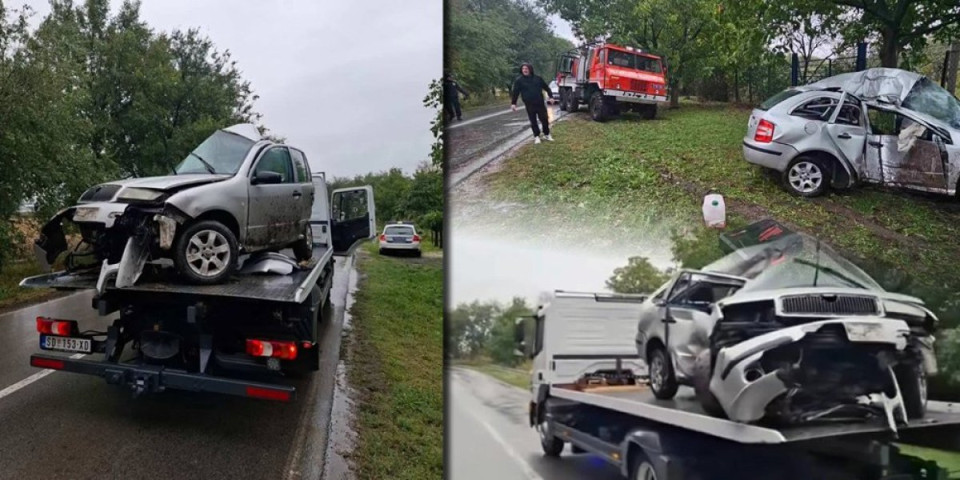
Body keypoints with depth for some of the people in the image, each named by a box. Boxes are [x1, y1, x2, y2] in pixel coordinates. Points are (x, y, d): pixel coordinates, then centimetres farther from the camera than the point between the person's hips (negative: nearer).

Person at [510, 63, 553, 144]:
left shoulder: (537, 78, 4)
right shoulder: (519, 80, -2)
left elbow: (546, 87, 13)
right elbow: (515, 92, -3)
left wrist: (551, 96, 8)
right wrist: (513, 103, -10)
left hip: (540, 103, 2)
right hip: (529, 105, -1)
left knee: (544, 119, 5)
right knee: (533, 121, 4)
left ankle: (547, 135, 23)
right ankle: (536, 137, 16)